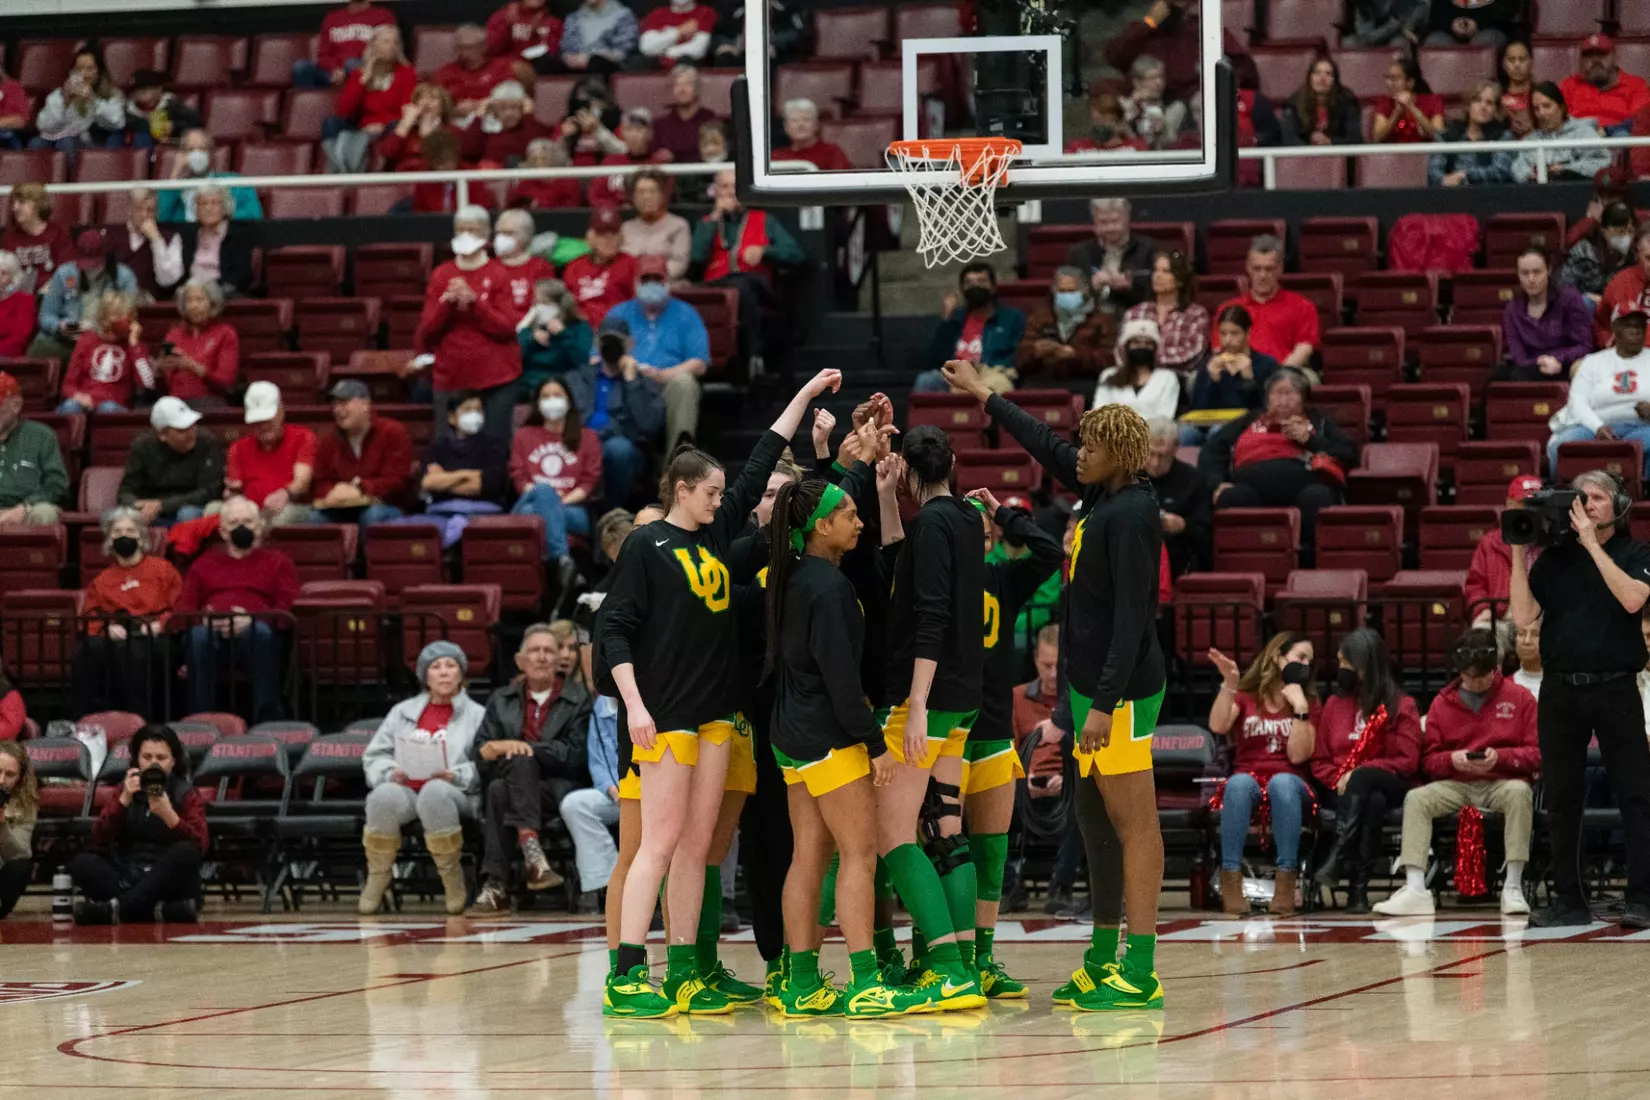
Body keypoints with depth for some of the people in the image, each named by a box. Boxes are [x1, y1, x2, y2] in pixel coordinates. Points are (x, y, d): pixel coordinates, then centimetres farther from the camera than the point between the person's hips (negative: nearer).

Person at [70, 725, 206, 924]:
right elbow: (99, 839, -2)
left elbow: (198, 847, -12)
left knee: (185, 852, -32)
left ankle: (117, 908, -41)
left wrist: (169, 815, -27)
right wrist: (124, 800, -15)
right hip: (127, 878, 3)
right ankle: (163, 911, -40)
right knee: (81, 863, -23)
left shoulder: (186, 795, 4)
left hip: (169, 883, -3)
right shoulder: (126, 790, 12)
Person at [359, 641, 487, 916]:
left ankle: (453, 882, -25)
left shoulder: (477, 715, 15)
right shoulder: (403, 712, 24)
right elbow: (374, 755, 17)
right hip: (404, 789, 2)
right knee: (384, 796, -36)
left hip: (454, 794, -2)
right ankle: (375, 884, -21)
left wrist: (456, 775, -16)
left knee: (434, 792, -41)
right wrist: (390, 773, -5)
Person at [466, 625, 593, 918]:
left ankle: (495, 889, -40)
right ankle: (531, 849, -47)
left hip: (559, 789, -2)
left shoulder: (578, 699, 10)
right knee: (521, 761, -34)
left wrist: (526, 747, -12)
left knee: (500, 791, -33)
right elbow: (478, 753, 10)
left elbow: (575, 756, -3)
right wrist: (500, 748, -13)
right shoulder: (501, 700, 20)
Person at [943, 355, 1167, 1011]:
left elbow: (1131, 618, -20)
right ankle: (1105, 960, 20)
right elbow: (1048, 448, 29)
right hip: (1091, 686, 10)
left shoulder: (1130, 515, -15)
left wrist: (1105, 703, -24)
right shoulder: (1103, 497, 12)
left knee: (1134, 822, -9)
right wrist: (985, 397, 38)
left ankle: (1140, 973, -10)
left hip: (1121, 691, -10)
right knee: (1099, 821, 13)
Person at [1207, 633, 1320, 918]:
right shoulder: (1244, 698, 16)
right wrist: (1229, 684, -17)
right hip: (1248, 783, 0)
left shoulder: (1309, 705, 16)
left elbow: (1298, 755, -1)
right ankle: (1231, 880, -44)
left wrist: (1300, 709, -7)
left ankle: (1286, 881, -44)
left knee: (1282, 782, -37)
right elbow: (1218, 726, -7)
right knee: (1239, 783, -37)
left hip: (1290, 786, 0)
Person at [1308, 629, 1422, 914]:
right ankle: (1358, 886, -48)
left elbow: (1407, 762, -3)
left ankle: (1336, 858, -53)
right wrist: (1338, 779, -9)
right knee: (1372, 803, -37)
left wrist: (1357, 775, -14)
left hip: (1389, 786, -2)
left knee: (1362, 778, -39)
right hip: (1342, 791, 2)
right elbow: (1320, 761, 15)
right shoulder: (1335, 705, 17)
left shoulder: (1401, 706, 6)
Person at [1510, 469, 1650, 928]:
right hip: (1560, 691, 3)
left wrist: (1591, 543, -15)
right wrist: (1519, 555, -3)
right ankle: (1568, 900, 13)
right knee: (1560, 799, 6)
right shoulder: (1553, 558, 10)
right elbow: (1524, 616, 2)